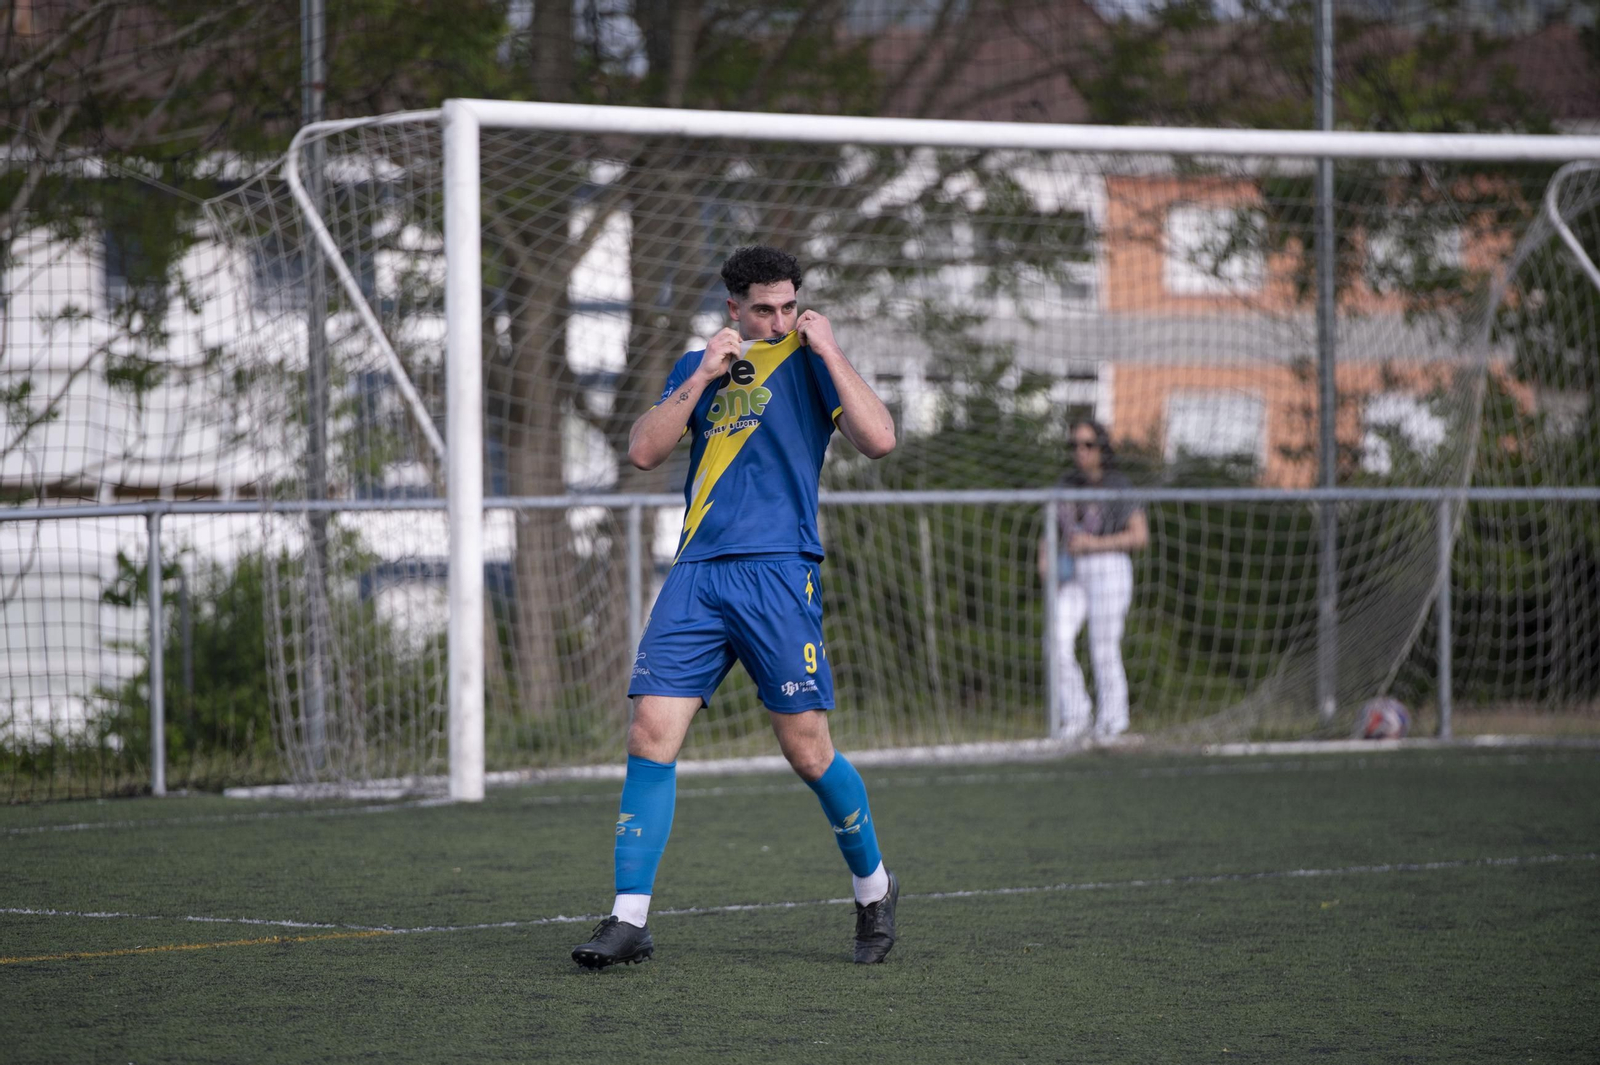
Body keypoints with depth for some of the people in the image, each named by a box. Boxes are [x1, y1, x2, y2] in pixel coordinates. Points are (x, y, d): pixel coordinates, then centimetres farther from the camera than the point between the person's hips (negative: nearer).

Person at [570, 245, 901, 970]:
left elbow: (878, 440, -10)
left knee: (808, 751, -2)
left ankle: (874, 889, 21)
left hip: (778, 572, -3)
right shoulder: (698, 366, 16)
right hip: (697, 574, 3)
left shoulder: (810, 362, 4)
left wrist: (830, 350, -11)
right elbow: (643, 453, 4)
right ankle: (629, 919, -6)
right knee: (650, 736, -8)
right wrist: (702, 379, -5)